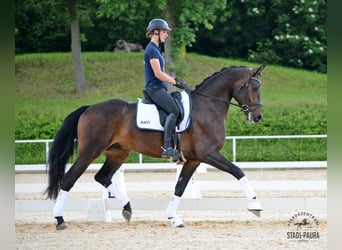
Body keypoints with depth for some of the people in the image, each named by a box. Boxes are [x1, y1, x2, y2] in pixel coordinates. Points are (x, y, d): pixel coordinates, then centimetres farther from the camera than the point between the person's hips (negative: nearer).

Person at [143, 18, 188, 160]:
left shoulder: (155, 49, 21)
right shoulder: (152, 50, -10)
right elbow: (158, 73, -17)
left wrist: (175, 80, 16)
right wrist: (176, 82, -11)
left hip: (159, 89, 11)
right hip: (155, 89, -11)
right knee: (174, 110, -25)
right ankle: (166, 147, -33)